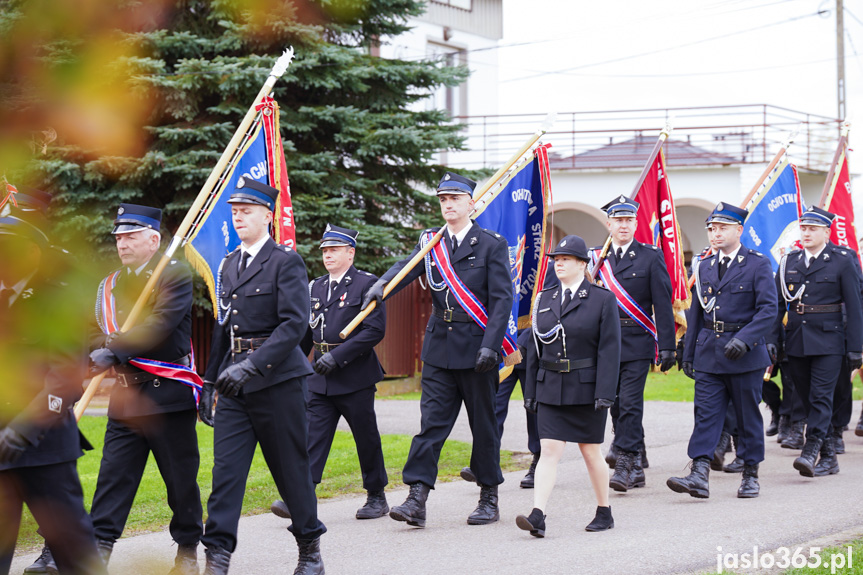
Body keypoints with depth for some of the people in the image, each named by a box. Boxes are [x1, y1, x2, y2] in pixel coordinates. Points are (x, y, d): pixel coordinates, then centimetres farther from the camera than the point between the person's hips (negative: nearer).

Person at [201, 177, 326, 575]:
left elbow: (295, 324, -17)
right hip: (235, 386, 5)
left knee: (291, 468, 6)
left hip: (277, 380, -5)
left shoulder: (286, 262, -6)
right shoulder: (228, 266, 15)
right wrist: (210, 380, 18)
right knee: (225, 468, -5)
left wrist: (251, 366, -25)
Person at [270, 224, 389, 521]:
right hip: (320, 378, 5)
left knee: (366, 438, 6)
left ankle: (377, 497, 21)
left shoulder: (367, 284, -6)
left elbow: (375, 330, -14)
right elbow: (305, 332, 19)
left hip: (356, 376, -5)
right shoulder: (315, 288, 13)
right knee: (312, 436, -6)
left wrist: (338, 355, -19)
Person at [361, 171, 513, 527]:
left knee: (483, 424, 6)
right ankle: (417, 499, -8)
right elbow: (407, 266, -10)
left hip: (476, 347, -3)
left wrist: (489, 344, -17)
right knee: (431, 421, -3)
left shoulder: (492, 245, -2)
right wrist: (382, 284, -32)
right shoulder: (430, 241, 9)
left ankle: (489, 498, 17)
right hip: (439, 347, 3)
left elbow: (502, 299, -7)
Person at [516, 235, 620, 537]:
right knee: (549, 450, -7)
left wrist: (604, 393, -16)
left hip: (586, 390, -3)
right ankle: (537, 516, -16)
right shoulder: (544, 299, 10)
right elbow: (535, 347, 12)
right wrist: (531, 391, 9)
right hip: (551, 389, 3)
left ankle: (604, 512, 23)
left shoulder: (602, 299, -3)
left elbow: (609, 349, -9)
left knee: (590, 452, 7)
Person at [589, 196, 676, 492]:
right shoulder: (595, 257, 10)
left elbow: (662, 303, -1)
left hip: (637, 343, -4)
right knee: (615, 404, 8)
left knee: (629, 403, -11)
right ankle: (635, 462, 19)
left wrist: (667, 345, -6)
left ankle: (625, 464, -9)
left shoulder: (650, 256, 1)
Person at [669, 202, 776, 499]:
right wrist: (689, 354, 14)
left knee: (748, 416, 5)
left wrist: (743, 339, -24)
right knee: (705, 413, -5)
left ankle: (750, 475, 16)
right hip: (709, 353, 4)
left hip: (746, 354, -4)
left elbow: (768, 309, -11)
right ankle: (699, 475, -12)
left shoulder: (758, 265, -4)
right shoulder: (703, 266, 11)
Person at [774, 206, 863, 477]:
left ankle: (810, 453, -18)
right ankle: (828, 457, 16)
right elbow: (778, 303, 11)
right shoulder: (788, 261, 9)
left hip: (828, 340, -5)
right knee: (808, 399, 7)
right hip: (796, 341, 5)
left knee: (821, 396, -12)